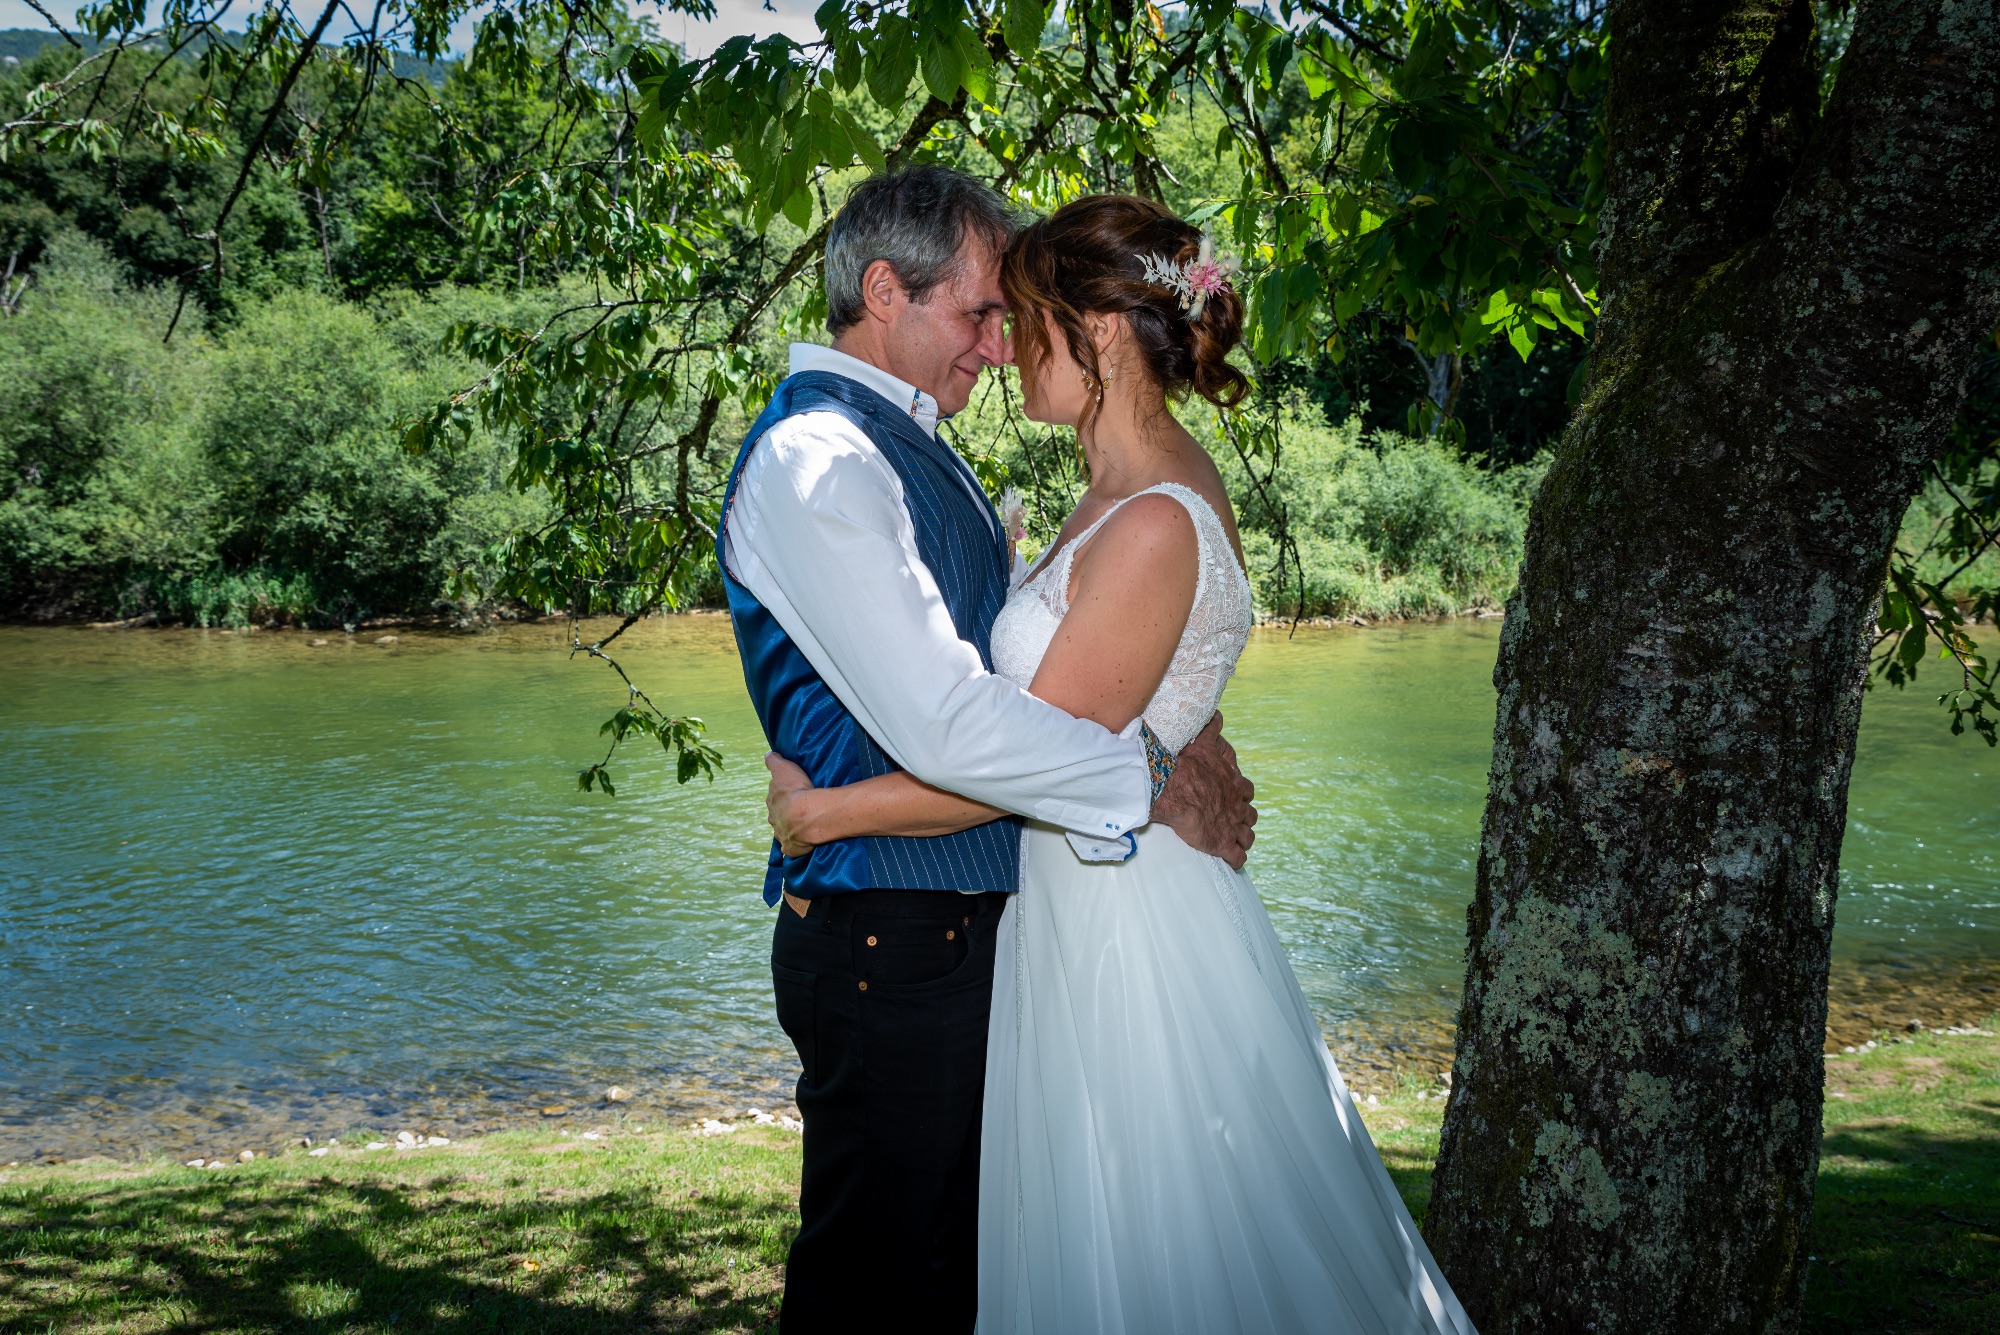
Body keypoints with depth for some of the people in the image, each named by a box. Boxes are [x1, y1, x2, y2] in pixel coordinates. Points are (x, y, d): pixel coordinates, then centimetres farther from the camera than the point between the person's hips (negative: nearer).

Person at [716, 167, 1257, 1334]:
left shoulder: (913, 449, 15)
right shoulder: (815, 461, -17)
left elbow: (1011, 649, 21)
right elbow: (944, 724, -25)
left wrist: (1163, 722, 4)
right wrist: (1155, 779, -14)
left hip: (968, 925, 10)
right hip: (893, 942, -10)